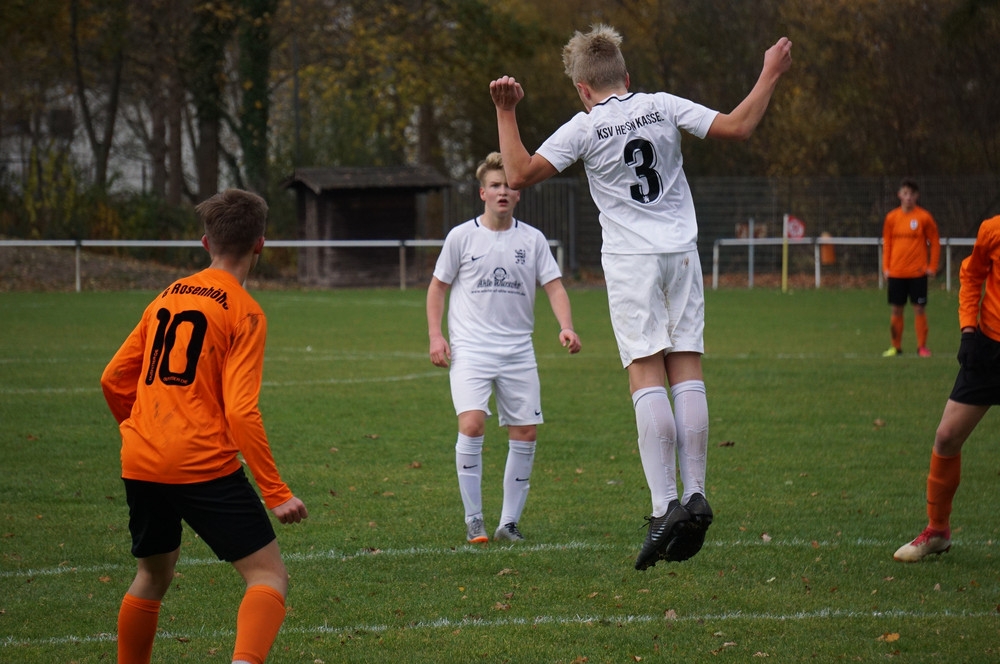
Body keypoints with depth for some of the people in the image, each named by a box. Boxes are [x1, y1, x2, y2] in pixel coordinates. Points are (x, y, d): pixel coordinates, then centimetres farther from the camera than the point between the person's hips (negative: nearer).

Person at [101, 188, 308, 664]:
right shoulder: (244, 312, -5)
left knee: (152, 577, 26)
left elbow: (113, 380, 16)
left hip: (140, 464, 6)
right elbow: (241, 412, -13)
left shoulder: (167, 298, 13)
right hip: (203, 464, -6)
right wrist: (276, 493, -12)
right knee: (269, 576, -5)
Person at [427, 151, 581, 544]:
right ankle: (473, 520, -11)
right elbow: (438, 287, 9)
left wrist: (566, 327, -12)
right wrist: (435, 336, -2)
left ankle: (509, 523, 11)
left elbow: (554, 286, 5)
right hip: (470, 348, -3)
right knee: (471, 424, -20)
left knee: (525, 432, 0)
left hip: (518, 350, 3)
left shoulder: (532, 239, 7)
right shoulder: (462, 237, 2)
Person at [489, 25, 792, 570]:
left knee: (647, 378, -8)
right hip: (681, 253, 3)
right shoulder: (663, 107, 3)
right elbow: (736, 128, 3)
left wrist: (506, 113, 2)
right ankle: (695, 497, -1)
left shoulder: (584, 128, -5)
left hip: (631, 261, -3)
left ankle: (665, 505, -17)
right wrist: (770, 75, 15)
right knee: (687, 373, 3)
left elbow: (521, 174, -8)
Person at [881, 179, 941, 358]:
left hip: (917, 272, -2)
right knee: (896, 310, 6)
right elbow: (886, 244, 10)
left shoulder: (924, 217, -3)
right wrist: (885, 267, 4)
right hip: (896, 273, 2)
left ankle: (922, 346, 6)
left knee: (919, 309, -2)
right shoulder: (892, 217, 5)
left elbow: (934, 242, 2)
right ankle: (896, 347, 15)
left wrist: (932, 267, -3)